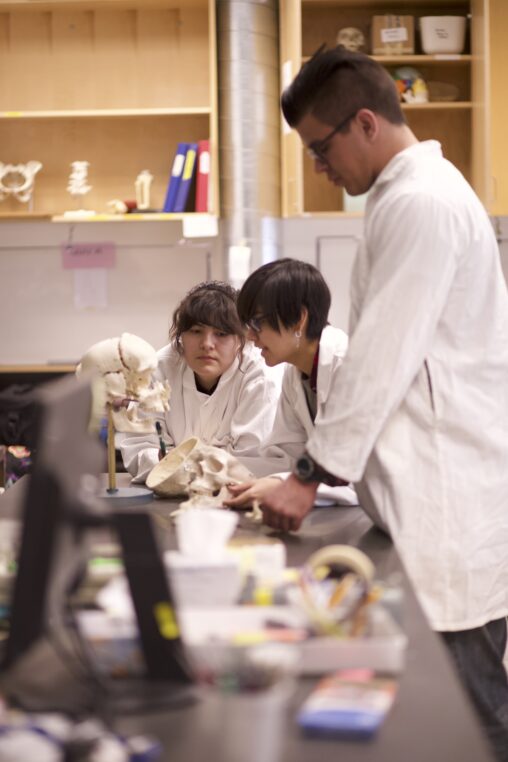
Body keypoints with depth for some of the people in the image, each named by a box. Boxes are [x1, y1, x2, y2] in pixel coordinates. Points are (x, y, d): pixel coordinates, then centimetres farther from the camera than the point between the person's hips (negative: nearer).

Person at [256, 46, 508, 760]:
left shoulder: (419, 203, -14)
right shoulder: (416, 192, 18)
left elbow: (382, 355, -17)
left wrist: (311, 473, -12)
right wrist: (323, 464, 20)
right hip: (436, 493, 10)